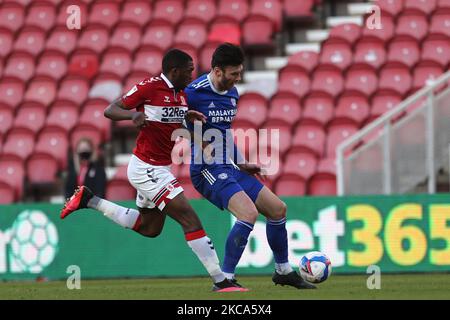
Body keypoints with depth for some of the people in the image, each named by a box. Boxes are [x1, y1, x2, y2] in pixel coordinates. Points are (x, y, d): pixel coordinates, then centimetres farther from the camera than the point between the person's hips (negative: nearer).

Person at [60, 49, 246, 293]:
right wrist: (132, 114, -34)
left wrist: (189, 117, -1)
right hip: (146, 169, -10)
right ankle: (220, 281, -11)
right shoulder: (149, 87, -16)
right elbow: (109, 110, -13)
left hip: (160, 169, 10)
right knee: (190, 219, -13)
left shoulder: (181, 94, 7)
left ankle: (89, 200, 33)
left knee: (148, 228, 25)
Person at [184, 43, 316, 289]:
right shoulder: (194, 93, -16)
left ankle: (283, 271, 29)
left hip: (230, 168, 9)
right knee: (249, 213, -26)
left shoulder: (232, 93, 11)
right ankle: (225, 279, -17)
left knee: (277, 208, 11)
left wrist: (241, 163, 22)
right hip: (208, 170, -9)